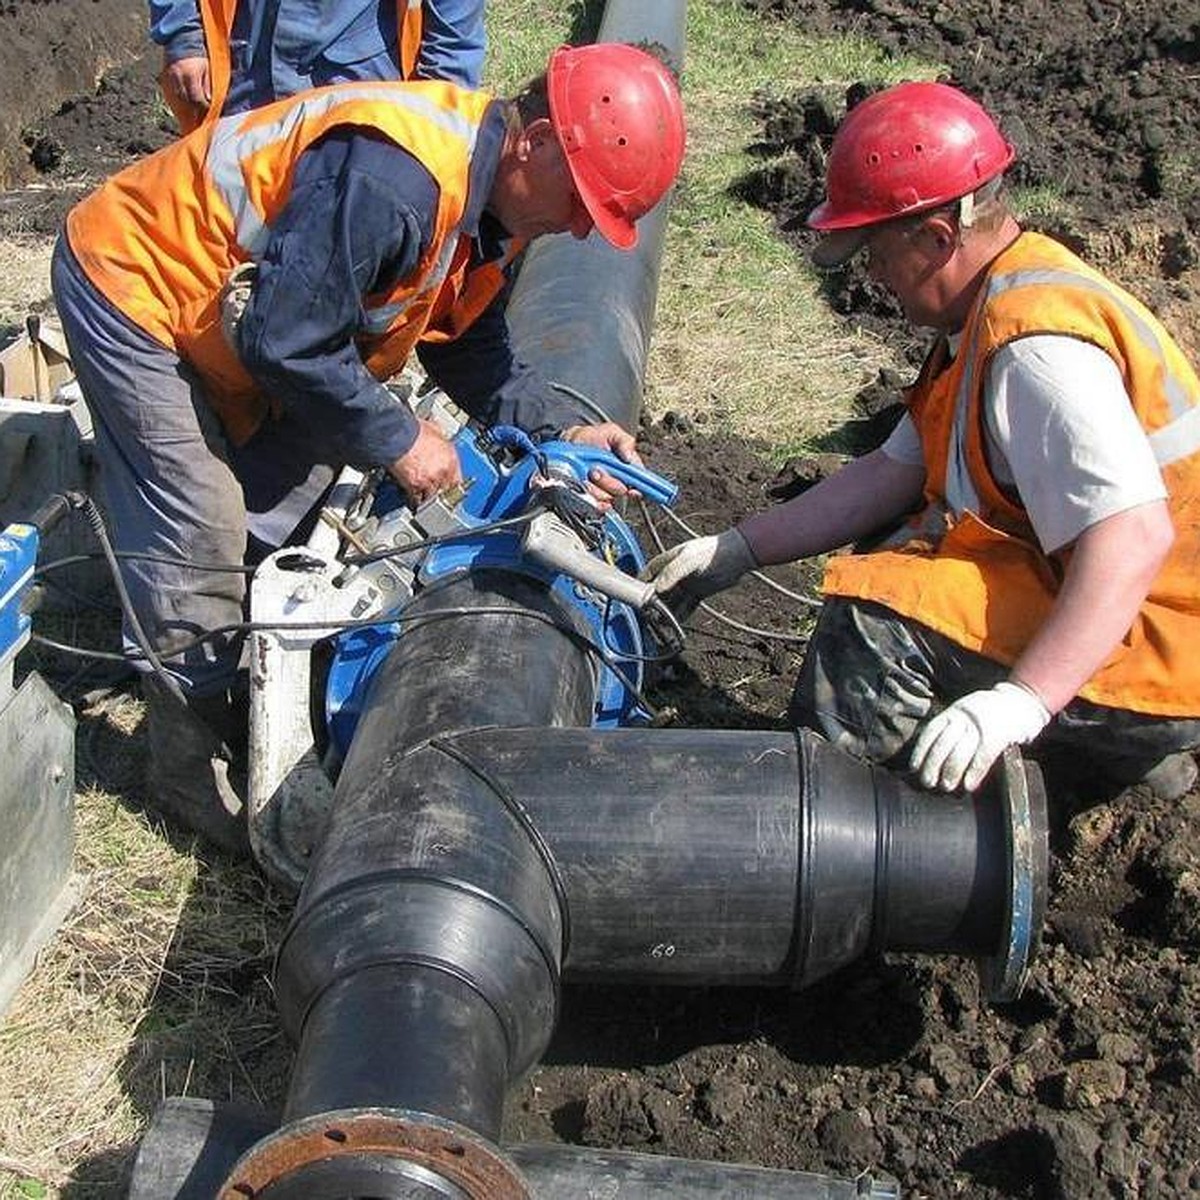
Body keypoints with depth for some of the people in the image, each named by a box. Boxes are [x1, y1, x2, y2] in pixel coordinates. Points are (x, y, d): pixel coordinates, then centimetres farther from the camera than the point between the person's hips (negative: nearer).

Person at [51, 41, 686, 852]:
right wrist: (398, 438, -22)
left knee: (288, 491, 11)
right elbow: (286, 340, -33)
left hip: (233, 314, 10)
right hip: (129, 282, -9)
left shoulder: (495, 204, -5)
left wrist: (562, 427, -9)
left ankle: (248, 695, 27)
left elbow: (471, 352, 5)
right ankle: (192, 760, 4)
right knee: (201, 529, -11)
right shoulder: (391, 176, -37)